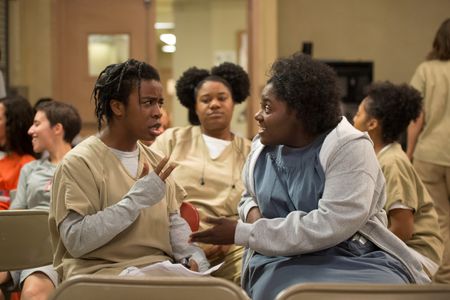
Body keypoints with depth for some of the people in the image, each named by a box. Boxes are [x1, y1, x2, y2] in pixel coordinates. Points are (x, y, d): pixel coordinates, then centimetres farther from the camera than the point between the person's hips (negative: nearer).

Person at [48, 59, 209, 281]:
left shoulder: (155, 162, 13)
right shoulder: (79, 162, -9)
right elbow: (75, 240, -17)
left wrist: (195, 256, -2)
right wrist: (136, 199, -21)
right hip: (102, 274, -6)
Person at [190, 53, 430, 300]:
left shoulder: (349, 148, -12)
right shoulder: (262, 146, 9)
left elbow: (329, 226, -22)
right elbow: (250, 196, 28)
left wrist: (242, 233, -20)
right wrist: (252, 211, 1)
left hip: (354, 260, -3)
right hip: (284, 261, 3)